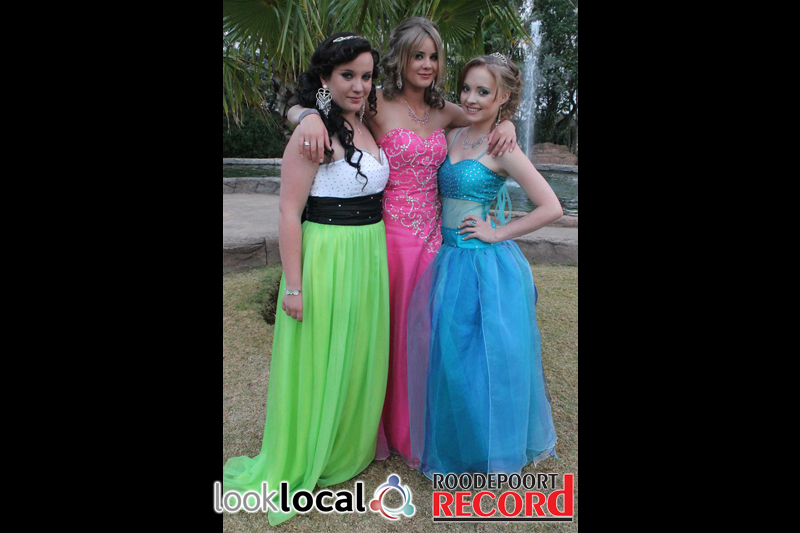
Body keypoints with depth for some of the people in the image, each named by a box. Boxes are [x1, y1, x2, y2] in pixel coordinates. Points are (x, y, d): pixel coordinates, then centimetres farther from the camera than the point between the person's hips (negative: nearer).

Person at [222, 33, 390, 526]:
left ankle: (350, 446, 42)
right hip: (326, 258, -7)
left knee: (359, 357, 19)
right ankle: (308, 460, 30)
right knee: (320, 361, 7)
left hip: (369, 259, 8)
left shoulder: (368, 127, 9)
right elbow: (290, 212, -16)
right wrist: (294, 285, -17)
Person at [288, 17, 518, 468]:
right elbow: (294, 108, -6)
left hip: (433, 232, 5)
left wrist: (507, 124, 2)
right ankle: (378, 431, 27)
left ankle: (414, 430, 31)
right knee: (383, 328, 5)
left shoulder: (444, 111, 9)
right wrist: (311, 114, -29)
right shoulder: (376, 106, -6)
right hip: (390, 232, -4)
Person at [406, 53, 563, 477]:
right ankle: (455, 443, 35)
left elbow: (551, 208, -16)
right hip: (450, 259, 7)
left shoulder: (502, 149, -11)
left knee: (483, 357, 4)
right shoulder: (453, 138, 8)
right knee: (449, 354, 14)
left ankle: (491, 448, 28)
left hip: (486, 266, -7)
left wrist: (498, 233, -13)